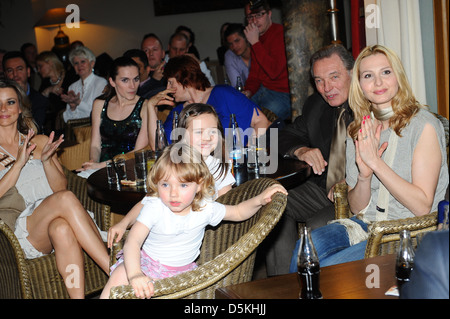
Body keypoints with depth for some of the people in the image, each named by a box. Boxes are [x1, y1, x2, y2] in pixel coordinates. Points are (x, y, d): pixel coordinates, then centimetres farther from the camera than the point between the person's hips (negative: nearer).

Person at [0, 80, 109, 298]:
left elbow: (61, 187, 10)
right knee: (66, 199, -33)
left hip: (50, 224, 3)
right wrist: (19, 163, -12)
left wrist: (46, 160, -6)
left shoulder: (40, 142, 19)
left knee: (62, 229, -37)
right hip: (19, 234, -2)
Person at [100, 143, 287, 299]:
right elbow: (132, 242, -34)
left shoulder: (205, 208, -13)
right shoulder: (153, 207, -23)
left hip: (182, 271, 3)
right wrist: (135, 274, -53)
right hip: (147, 262, -2)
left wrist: (259, 200, -16)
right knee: (120, 276, -27)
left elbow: (238, 212, 4)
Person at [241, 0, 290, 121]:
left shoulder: (280, 33, -16)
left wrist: (255, 42, -22)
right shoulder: (258, 37, 13)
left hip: (283, 94, -8)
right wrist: (249, 91, -2)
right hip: (262, 90, 9)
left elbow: (273, 71, -26)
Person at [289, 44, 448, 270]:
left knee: (328, 269, -26)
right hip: (365, 224, 5)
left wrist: (376, 162, -20)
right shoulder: (358, 131, 6)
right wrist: (364, 175, -14)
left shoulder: (423, 125, -9)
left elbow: (422, 207, -14)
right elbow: (357, 208, 7)